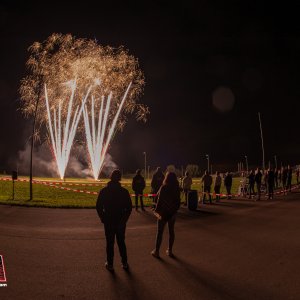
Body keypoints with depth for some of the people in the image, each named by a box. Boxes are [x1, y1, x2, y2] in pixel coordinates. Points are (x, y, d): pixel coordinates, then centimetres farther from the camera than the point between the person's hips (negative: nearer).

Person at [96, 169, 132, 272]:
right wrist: (124, 219, 7)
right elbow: (129, 207, -4)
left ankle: (110, 264, 14)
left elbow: (98, 207, -6)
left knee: (110, 243, 9)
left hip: (108, 222, -1)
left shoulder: (104, 191, -7)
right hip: (121, 222, 1)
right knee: (121, 242, 14)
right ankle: (124, 263, 20)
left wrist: (103, 218, 5)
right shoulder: (124, 191, -7)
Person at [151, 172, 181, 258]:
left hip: (163, 212, -4)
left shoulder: (164, 188, -17)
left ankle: (156, 251, 13)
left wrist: (157, 211, -7)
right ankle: (170, 251, 21)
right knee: (171, 231, 14)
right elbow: (178, 201, 4)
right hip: (173, 212, 4)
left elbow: (160, 200, -16)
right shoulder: (177, 188, -3)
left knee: (159, 232, 6)